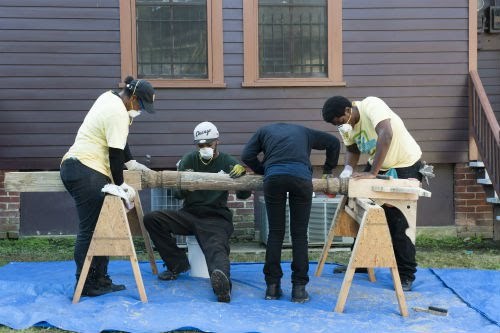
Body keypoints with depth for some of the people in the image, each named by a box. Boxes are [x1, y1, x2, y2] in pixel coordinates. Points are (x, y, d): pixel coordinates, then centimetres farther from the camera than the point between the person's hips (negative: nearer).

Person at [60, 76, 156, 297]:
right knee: (90, 229, -7)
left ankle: (100, 280, 14)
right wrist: (121, 185, -8)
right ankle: (85, 286, -1)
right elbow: (115, 153, -16)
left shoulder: (109, 97, 16)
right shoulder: (118, 114, -15)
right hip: (86, 172, -10)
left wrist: (131, 162, 23)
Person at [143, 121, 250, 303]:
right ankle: (177, 263, -6)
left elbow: (243, 195, 4)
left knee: (216, 248, -34)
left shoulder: (228, 162, 4)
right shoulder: (189, 160, 9)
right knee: (151, 219, -17)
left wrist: (242, 173, -17)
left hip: (216, 218, -4)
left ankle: (222, 280, -67)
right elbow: (178, 194, 8)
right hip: (189, 214, 4)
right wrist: (183, 187, -18)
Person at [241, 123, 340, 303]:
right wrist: (328, 169, 43)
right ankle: (299, 288, 5)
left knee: (275, 233, 9)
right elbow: (333, 142, 36)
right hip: (301, 176, 0)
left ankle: (272, 287, 10)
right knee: (299, 234, 6)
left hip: (273, 177, 0)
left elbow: (247, 156, 18)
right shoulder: (304, 131, 36)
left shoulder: (264, 131, 32)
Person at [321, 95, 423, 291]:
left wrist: (373, 173, -42)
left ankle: (406, 275, 7)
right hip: (377, 166, 7)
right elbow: (352, 149, 9)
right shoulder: (346, 126, -5)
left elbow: (386, 135, -42)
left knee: (398, 222, -8)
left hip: (405, 166, -7)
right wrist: (348, 169, -12)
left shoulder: (371, 106, -29)